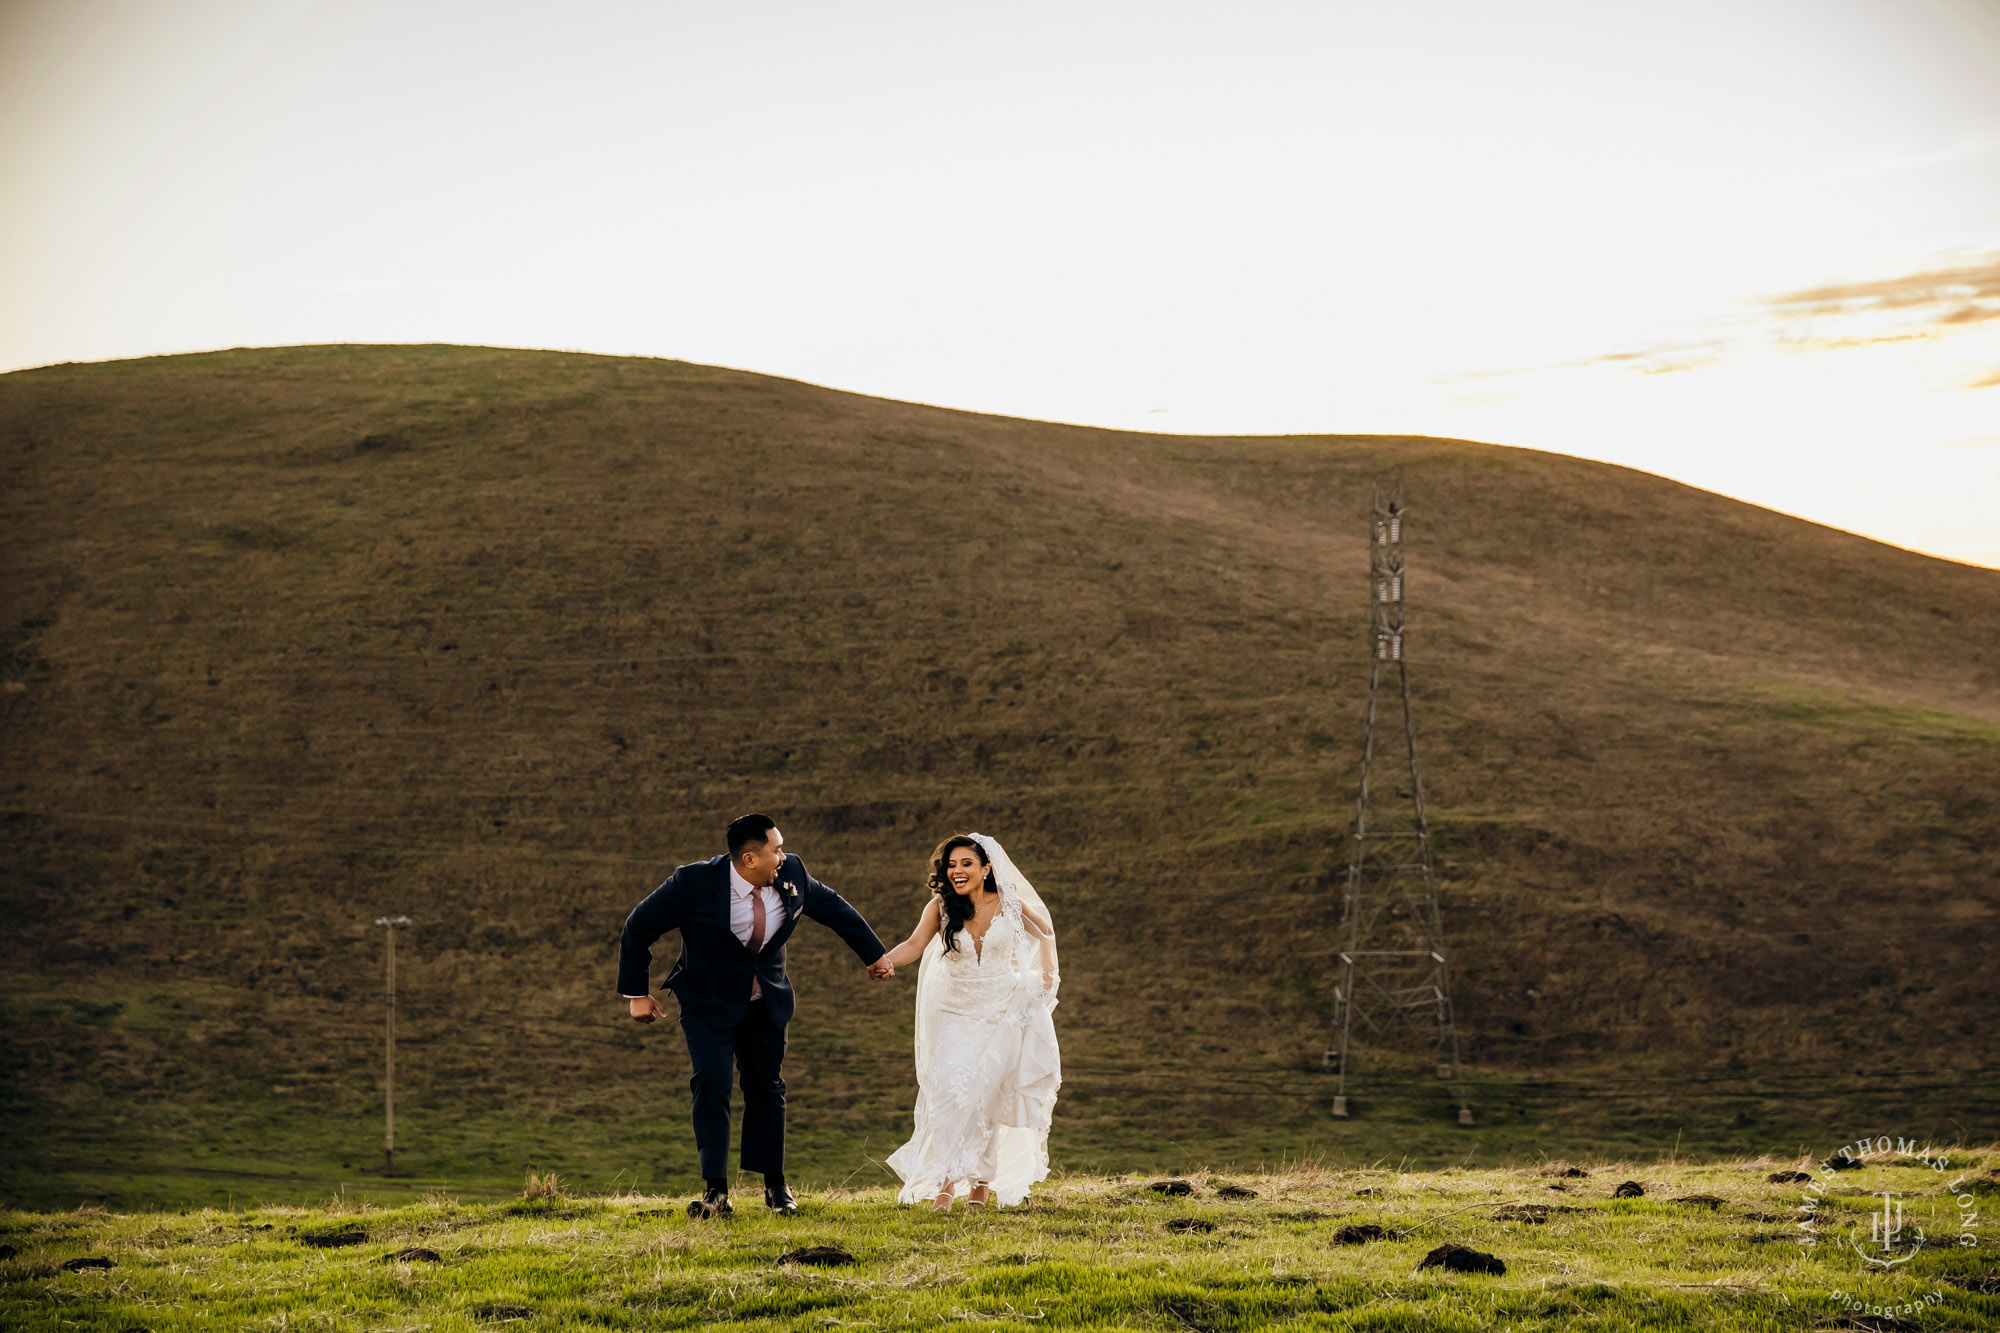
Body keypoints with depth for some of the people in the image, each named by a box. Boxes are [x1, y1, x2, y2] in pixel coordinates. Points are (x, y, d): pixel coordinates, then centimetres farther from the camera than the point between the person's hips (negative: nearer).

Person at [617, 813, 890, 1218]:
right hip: (709, 1003, -4)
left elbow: (833, 907, 7)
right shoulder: (693, 883, -24)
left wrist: (875, 954, 15)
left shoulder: (792, 874, -12)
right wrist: (637, 993, -10)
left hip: (767, 1001, 4)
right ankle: (715, 1191, -13)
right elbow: (638, 928, -13)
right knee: (711, 1083, -17)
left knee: (767, 1089, 10)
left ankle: (775, 1185, 26)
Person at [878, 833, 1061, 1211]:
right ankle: (946, 1183, -14)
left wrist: (1047, 975, 8)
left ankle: (982, 1182, 10)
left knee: (988, 1095, -3)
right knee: (949, 1090, -15)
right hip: (954, 1012, 0)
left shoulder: (1010, 904, -5)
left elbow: (1045, 931, 13)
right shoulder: (941, 906, -6)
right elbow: (915, 945, -21)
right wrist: (886, 960, -40)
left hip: (1003, 1012, 0)